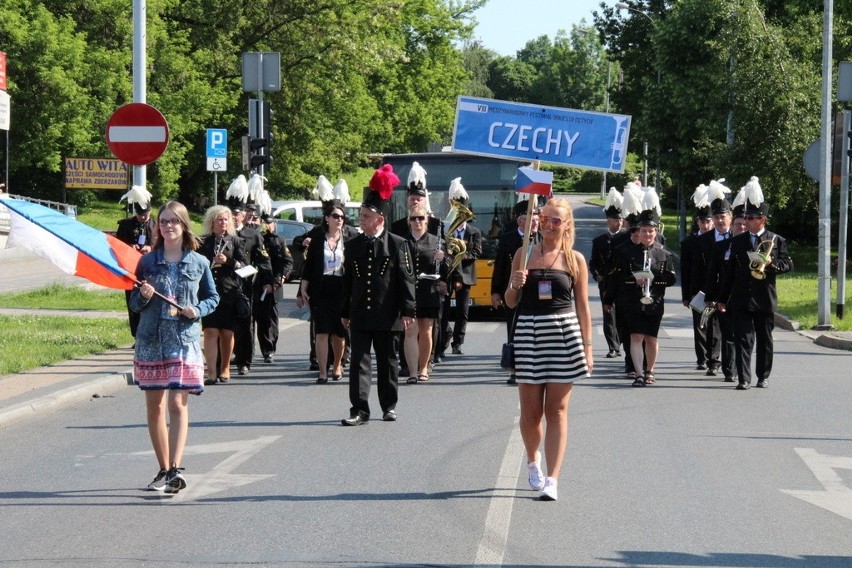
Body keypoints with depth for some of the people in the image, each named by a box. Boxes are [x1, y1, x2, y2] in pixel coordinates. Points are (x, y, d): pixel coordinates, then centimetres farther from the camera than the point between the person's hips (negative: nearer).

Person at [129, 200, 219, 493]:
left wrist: (198, 309, -8)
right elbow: (135, 303, 9)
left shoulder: (198, 263, 3)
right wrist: (143, 296, -13)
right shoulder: (148, 261, 5)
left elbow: (213, 297, 12)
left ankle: (175, 469, -19)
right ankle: (164, 470, 17)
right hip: (151, 340, 2)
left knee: (178, 404, -12)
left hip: (184, 340, -2)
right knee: (154, 407, 6)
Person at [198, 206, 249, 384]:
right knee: (211, 332, -9)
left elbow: (244, 265, 3)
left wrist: (228, 262, -12)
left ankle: (225, 368, 23)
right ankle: (212, 373, -13)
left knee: (227, 333, 5)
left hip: (229, 293, 1)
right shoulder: (203, 243, 8)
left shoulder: (234, 241, 9)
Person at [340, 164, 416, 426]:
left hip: (387, 316, -2)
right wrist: (346, 312, 11)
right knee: (359, 362, -5)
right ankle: (359, 410, -6)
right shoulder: (352, 245, 7)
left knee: (387, 362, 9)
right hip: (360, 315, 2)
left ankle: (389, 406, 23)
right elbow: (348, 280, 11)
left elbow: (406, 279, -4)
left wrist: (407, 311, -9)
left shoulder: (397, 245, -3)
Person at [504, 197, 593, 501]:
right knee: (530, 411, 4)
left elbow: (583, 307, 6)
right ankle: (532, 460, 33)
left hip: (564, 335, -1)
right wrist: (515, 285, -11)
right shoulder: (524, 255, 7)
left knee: (557, 409, -2)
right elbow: (510, 302, 11)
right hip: (529, 334, 1)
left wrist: (587, 347, 1)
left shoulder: (575, 260, 5)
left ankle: (551, 479, -3)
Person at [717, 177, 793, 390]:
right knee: (743, 339, -6)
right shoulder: (737, 241, 7)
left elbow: (788, 264, 1)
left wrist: (770, 264, -18)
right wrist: (722, 299, 5)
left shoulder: (776, 241, 3)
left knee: (764, 340, 10)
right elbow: (728, 271, 7)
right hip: (741, 299, 1)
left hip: (764, 300, -1)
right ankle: (744, 379, -7)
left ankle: (763, 376, 23)